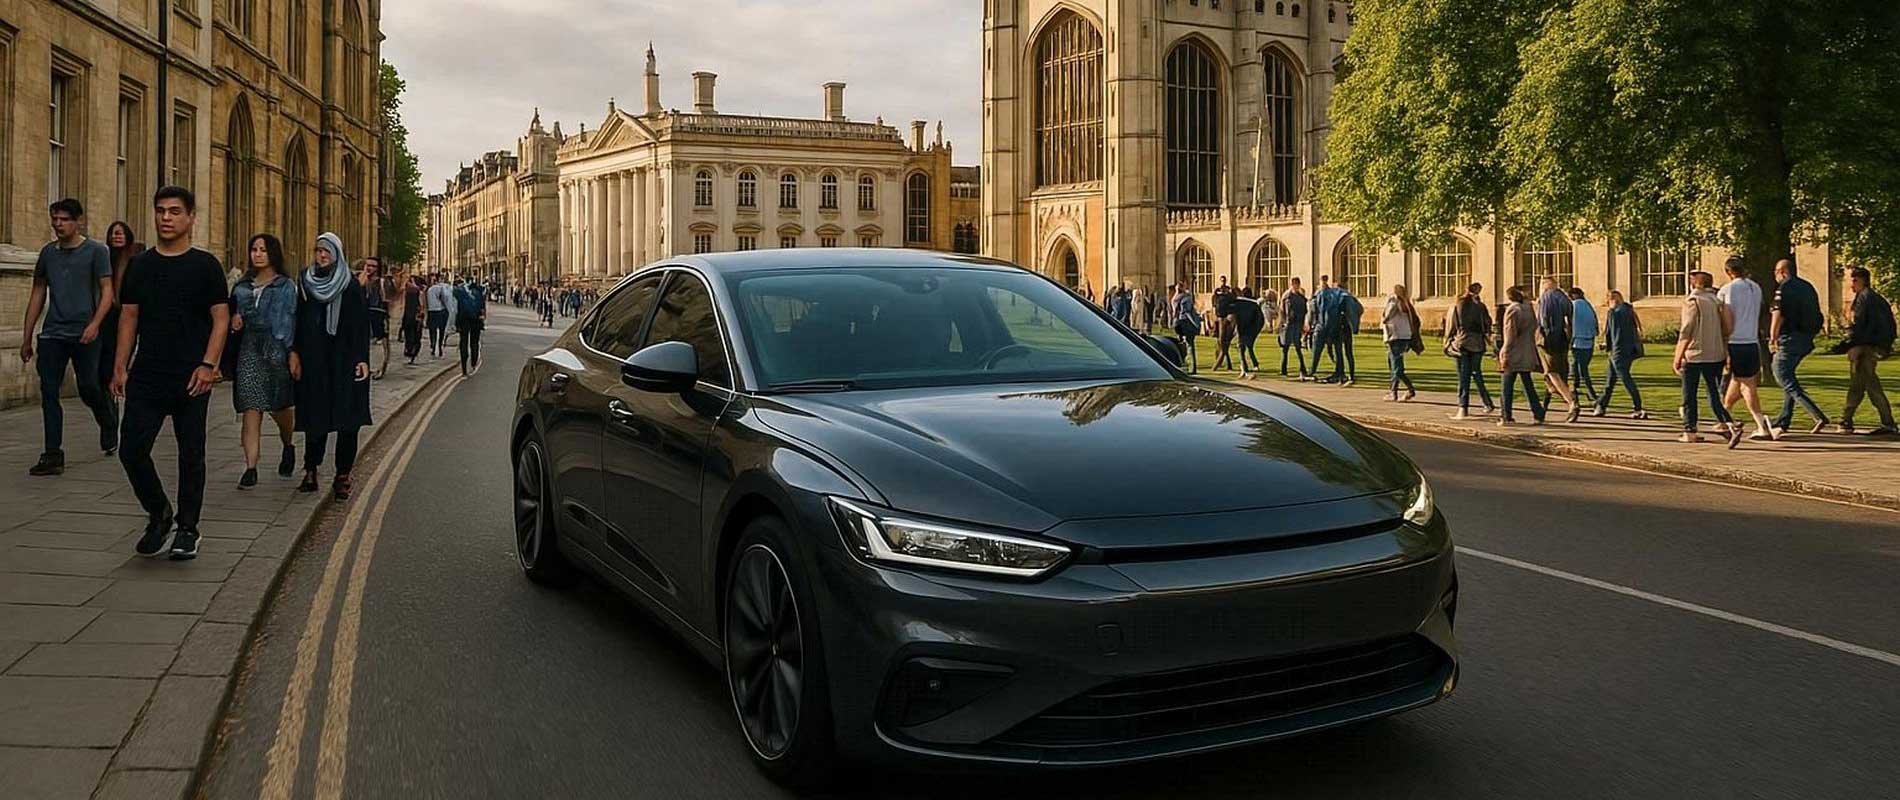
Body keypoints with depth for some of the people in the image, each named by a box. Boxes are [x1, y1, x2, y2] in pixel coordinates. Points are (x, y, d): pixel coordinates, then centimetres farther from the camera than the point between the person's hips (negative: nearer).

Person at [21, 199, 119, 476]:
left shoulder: (96, 251, -1)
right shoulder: (48, 252, 13)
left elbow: (107, 291, -5)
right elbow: (37, 294, 18)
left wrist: (95, 324, -20)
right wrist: (26, 338, 16)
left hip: (83, 335, -4)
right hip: (52, 334, 4)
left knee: (88, 388, -2)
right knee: (49, 393, -1)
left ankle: (109, 425, 30)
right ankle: (53, 456, 2)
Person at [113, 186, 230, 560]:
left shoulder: (205, 265, 0)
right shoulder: (140, 265, 10)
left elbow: (221, 318, -4)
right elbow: (128, 317, 12)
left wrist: (208, 365, -14)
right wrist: (120, 367, 4)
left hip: (191, 379, -3)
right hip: (146, 377, 3)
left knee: (191, 453, 4)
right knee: (131, 449, -3)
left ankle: (187, 528, 17)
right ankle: (158, 513, 19)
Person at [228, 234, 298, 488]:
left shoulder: (286, 286, 1)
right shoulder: (242, 286, 14)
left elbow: (292, 321, -5)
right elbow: (233, 313, 24)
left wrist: (291, 353, -13)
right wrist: (234, 321, 0)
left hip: (276, 350, -3)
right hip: (249, 350, 3)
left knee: (279, 408, 5)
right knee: (250, 411, -5)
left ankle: (288, 447, 36)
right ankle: (250, 469, -7)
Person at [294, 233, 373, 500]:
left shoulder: (352, 286, 1)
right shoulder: (305, 281, 8)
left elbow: (362, 325, -2)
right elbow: (297, 318, 7)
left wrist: (362, 359, -9)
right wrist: (294, 352, -2)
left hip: (344, 360, -2)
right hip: (314, 360, 2)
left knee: (347, 420, -4)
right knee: (315, 417, 3)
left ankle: (343, 475, 2)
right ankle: (311, 470, 11)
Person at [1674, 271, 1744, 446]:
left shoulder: (1691, 301, -9)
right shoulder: (1716, 300, 9)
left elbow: (1686, 332, -14)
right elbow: (1726, 329, 9)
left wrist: (1678, 358, -10)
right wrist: (1726, 353, 16)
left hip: (1694, 355, -6)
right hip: (1716, 356, 6)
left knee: (1689, 396, 6)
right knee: (1715, 394, 8)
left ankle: (1689, 432, 11)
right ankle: (1731, 426, -9)